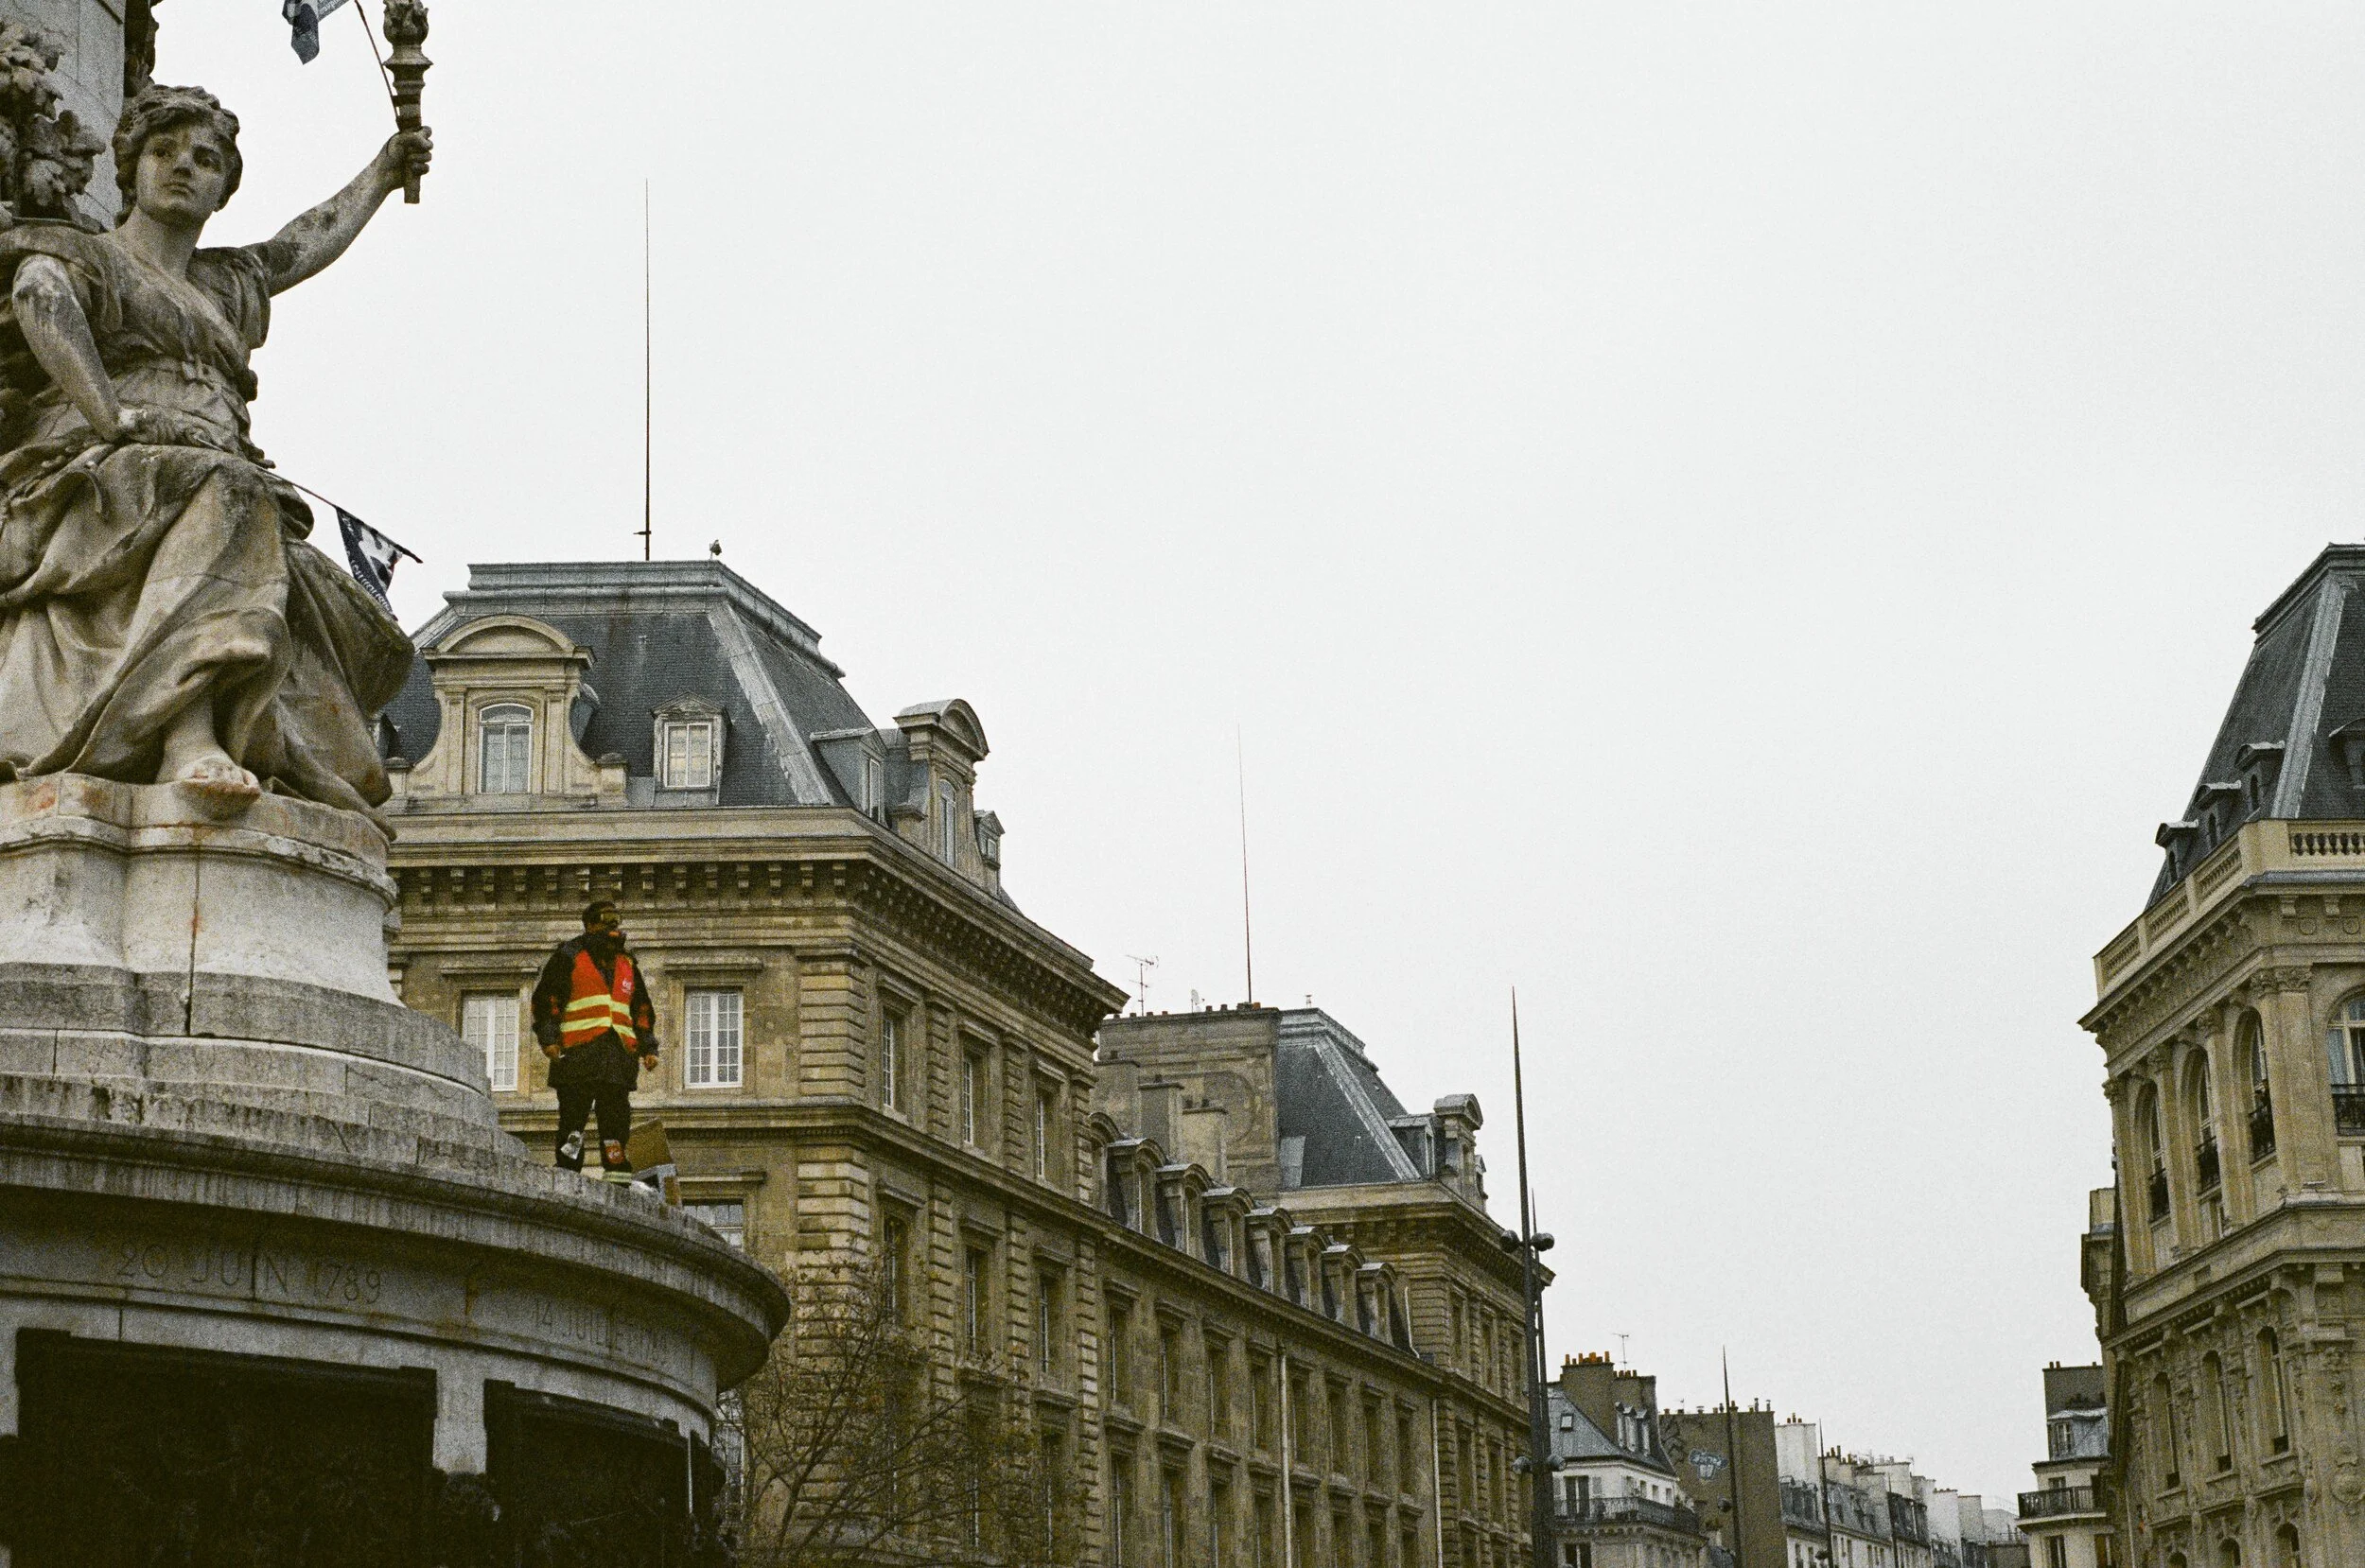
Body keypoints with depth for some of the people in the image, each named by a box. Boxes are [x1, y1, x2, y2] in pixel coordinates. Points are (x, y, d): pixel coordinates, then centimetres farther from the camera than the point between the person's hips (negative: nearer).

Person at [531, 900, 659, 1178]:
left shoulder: (627, 965, 24)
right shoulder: (569, 956, 8)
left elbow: (642, 1010, 28)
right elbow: (547, 997, 2)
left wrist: (648, 1047, 17)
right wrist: (548, 1037, -9)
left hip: (619, 1050, 5)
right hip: (579, 1049, -5)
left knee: (616, 1112, -1)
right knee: (574, 1111, -8)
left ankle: (616, 1166, 1)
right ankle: (567, 1170, -8)